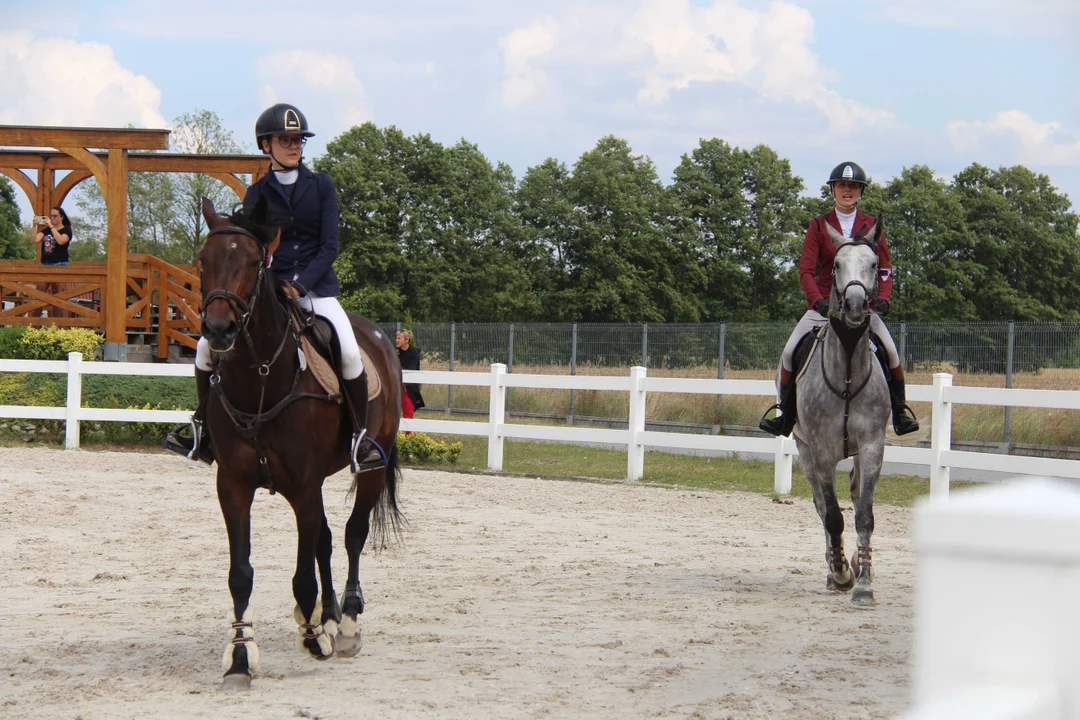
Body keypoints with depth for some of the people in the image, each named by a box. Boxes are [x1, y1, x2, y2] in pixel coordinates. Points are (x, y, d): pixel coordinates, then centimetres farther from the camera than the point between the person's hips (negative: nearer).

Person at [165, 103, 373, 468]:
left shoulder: (321, 186, 3)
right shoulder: (257, 194, 6)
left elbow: (329, 245, -4)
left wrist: (300, 284, -17)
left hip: (315, 285, -2)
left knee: (349, 355, -26)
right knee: (209, 345, -11)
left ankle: (361, 436, -8)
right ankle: (203, 426, 9)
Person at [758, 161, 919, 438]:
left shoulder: (871, 226, 5)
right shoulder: (819, 226, 2)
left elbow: (885, 269, 6)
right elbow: (806, 270, -3)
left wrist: (883, 298, -12)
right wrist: (817, 300, -20)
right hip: (824, 304, 0)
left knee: (890, 351, -17)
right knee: (790, 351, -14)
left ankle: (901, 412, 1)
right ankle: (785, 412, 0)